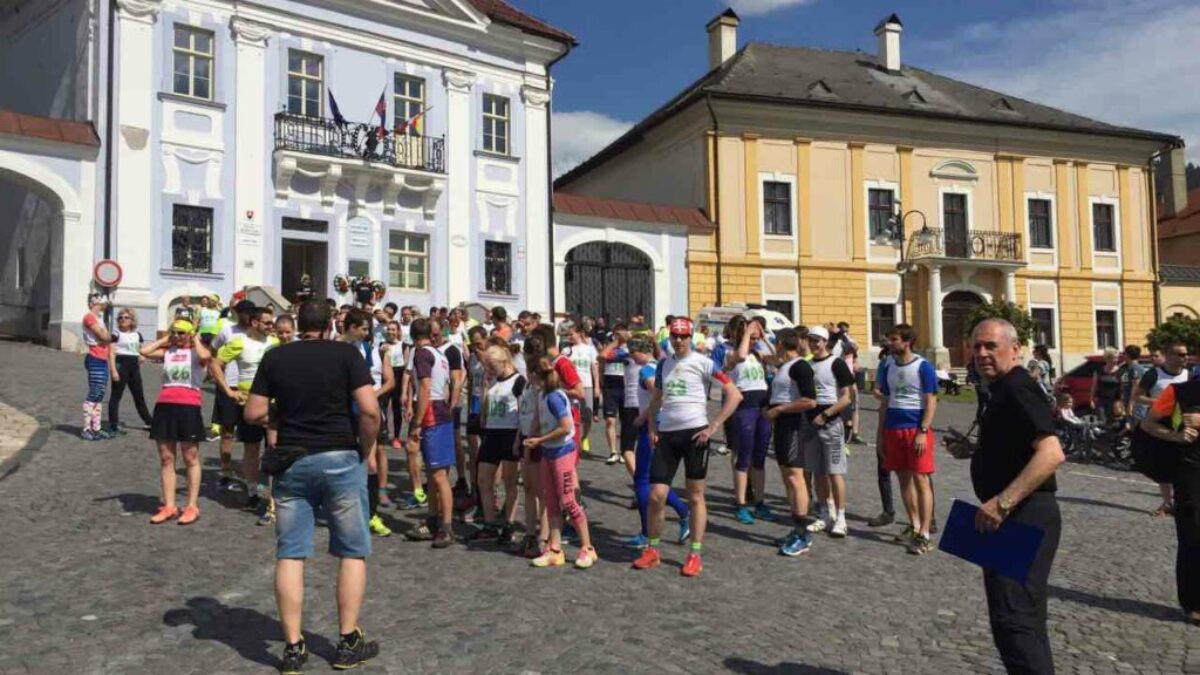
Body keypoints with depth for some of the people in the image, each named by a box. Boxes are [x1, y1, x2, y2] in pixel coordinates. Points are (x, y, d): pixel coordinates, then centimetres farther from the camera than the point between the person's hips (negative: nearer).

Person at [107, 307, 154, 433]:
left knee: (139, 395, 13)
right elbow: (111, 354, -10)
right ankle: (113, 423, 2)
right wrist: (113, 370, -17)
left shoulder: (137, 335, 13)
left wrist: (142, 357, 0)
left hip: (134, 366, 6)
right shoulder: (116, 334, -5)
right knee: (116, 395, -2)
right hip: (121, 365, -6)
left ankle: (148, 422, 21)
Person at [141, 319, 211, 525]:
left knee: (191, 460, 3)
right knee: (166, 459, 8)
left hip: (188, 407, -5)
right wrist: (165, 339, 9)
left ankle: (192, 507, 8)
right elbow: (143, 351, 1)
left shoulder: (197, 351, 0)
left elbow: (205, 356, -23)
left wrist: (196, 339, -6)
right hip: (165, 406, 5)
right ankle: (169, 506, 16)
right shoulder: (167, 351, 13)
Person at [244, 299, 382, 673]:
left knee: (290, 554, 8)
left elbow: (253, 413, 4)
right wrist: (366, 452, 0)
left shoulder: (274, 357, 5)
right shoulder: (346, 353, -4)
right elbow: (370, 410, -14)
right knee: (352, 551, 9)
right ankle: (348, 642, 14)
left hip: (291, 462, 3)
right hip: (340, 459, -2)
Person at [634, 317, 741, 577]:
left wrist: (713, 427, -12)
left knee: (696, 496, 5)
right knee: (656, 495, 0)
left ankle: (695, 555, 15)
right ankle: (652, 550, 17)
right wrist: (652, 429, 8)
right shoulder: (664, 364, 11)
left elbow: (735, 395, -9)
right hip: (666, 434, 4)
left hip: (694, 433, -4)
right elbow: (655, 399, 22)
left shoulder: (703, 363, -5)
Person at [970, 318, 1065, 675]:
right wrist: (972, 451, 13)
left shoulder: (1017, 388, -15)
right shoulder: (1004, 389, 16)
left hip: (1023, 516, -11)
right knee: (1025, 617, 20)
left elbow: (1051, 453, -28)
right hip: (1017, 517, 11)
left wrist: (1002, 502, -31)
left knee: (1011, 618, -12)